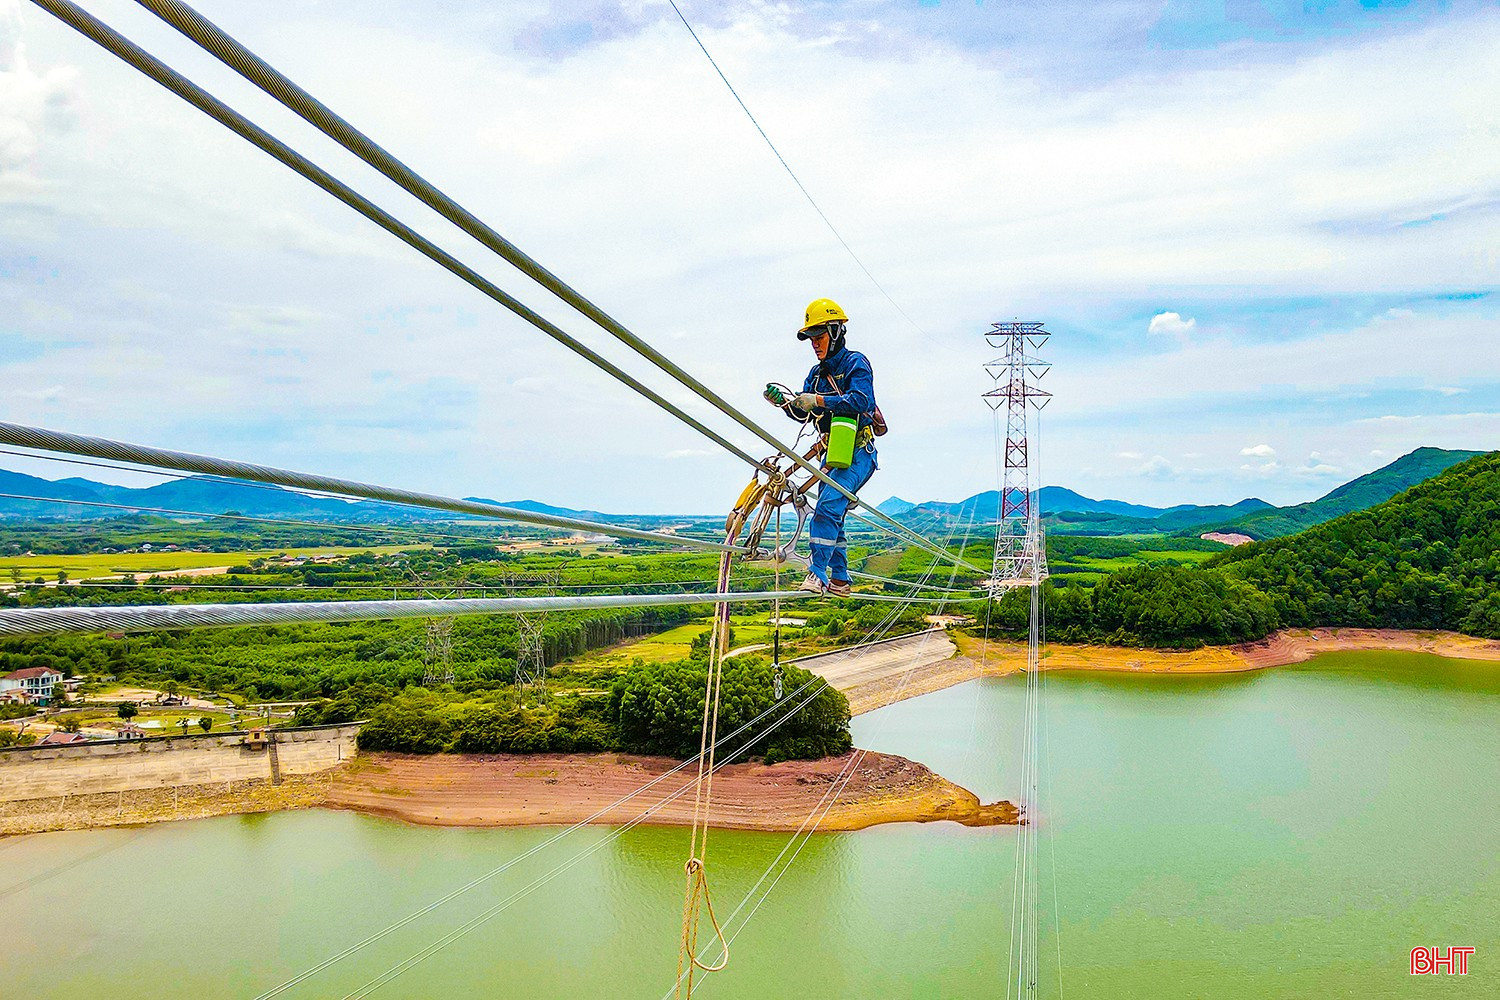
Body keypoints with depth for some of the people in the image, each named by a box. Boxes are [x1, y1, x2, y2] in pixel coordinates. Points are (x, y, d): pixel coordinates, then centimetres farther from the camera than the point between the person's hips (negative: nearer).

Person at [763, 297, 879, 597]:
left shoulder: (855, 363, -8)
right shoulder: (816, 373, 15)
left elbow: (860, 401, -24)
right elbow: (804, 412, 7)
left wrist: (819, 400, -29)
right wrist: (784, 402, -12)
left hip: (857, 452, -8)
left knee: (828, 505, -23)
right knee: (831, 515, 9)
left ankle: (817, 573, -26)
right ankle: (839, 580, 17)